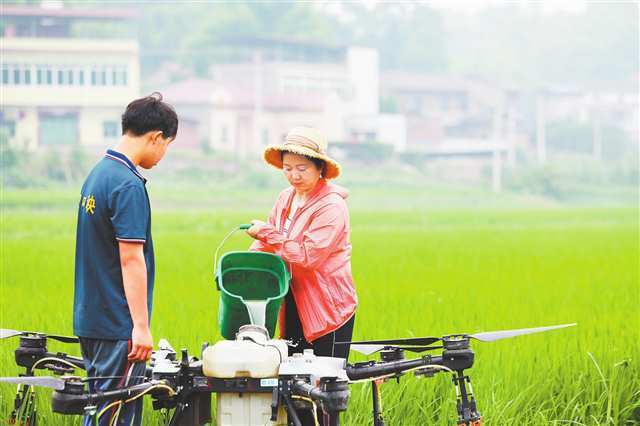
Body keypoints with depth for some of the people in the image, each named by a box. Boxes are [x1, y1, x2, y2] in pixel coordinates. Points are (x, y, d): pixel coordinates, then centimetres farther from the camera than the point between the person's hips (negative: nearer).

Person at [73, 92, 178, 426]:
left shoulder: (97, 174, 13)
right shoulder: (129, 185, -17)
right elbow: (131, 258, -20)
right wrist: (141, 326, -19)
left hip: (90, 319, 10)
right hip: (119, 324, -10)